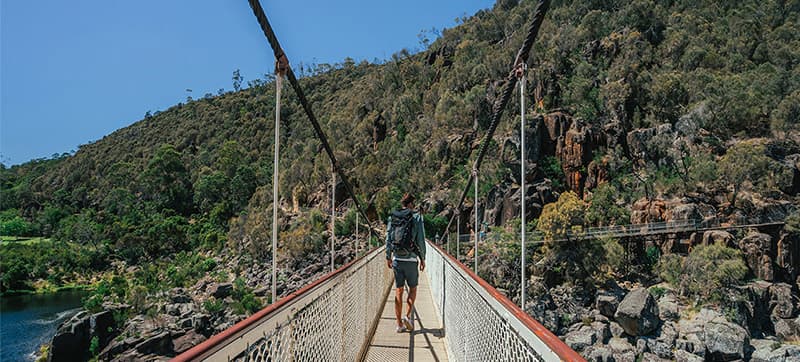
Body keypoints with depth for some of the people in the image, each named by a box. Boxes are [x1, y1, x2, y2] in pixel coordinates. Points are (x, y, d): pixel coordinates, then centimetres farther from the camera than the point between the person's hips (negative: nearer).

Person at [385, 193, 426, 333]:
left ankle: (399, 324, 11)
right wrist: (422, 258, 3)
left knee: (398, 291, 8)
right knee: (412, 288, 15)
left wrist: (388, 258, 14)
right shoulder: (416, 217, -5)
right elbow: (421, 240, -6)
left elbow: (388, 239, 5)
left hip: (397, 259, 3)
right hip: (411, 259, -3)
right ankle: (409, 316, 0)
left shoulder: (392, 218, 5)